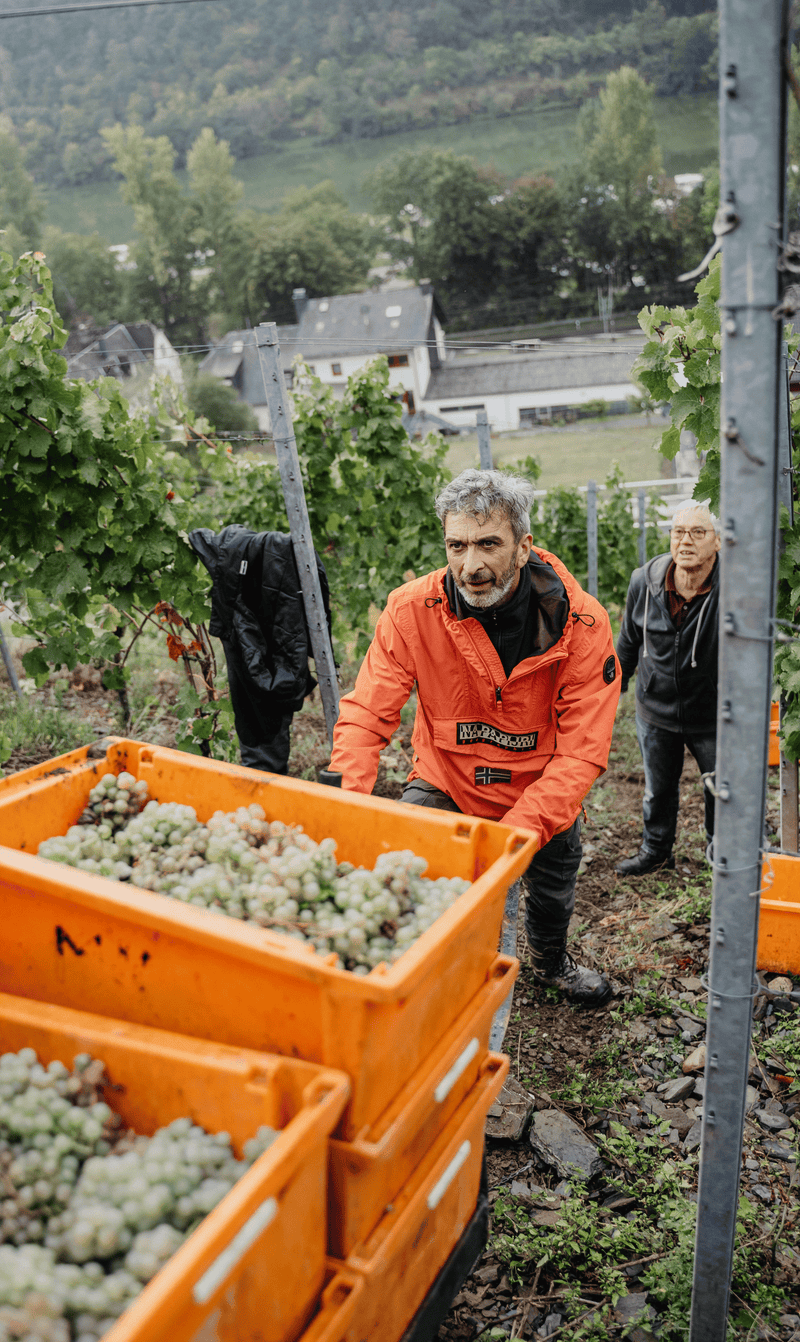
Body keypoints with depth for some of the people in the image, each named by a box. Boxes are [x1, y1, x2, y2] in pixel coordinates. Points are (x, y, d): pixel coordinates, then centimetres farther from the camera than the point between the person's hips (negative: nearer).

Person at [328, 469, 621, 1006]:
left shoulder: (582, 624, -25)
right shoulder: (412, 610, -24)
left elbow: (581, 751, -27)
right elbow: (365, 715, -22)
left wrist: (516, 832, -38)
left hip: (542, 793, 1)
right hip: (443, 784, -1)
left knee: (552, 894, 21)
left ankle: (552, 961, 58)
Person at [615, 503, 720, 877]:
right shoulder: (644, 582, -11)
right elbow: (629, 640, 5)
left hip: (713, 715, -2)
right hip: (656, 710, 2)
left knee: (721, 790, 17)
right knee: (658, 789, 21)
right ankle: (655, 851, 45)